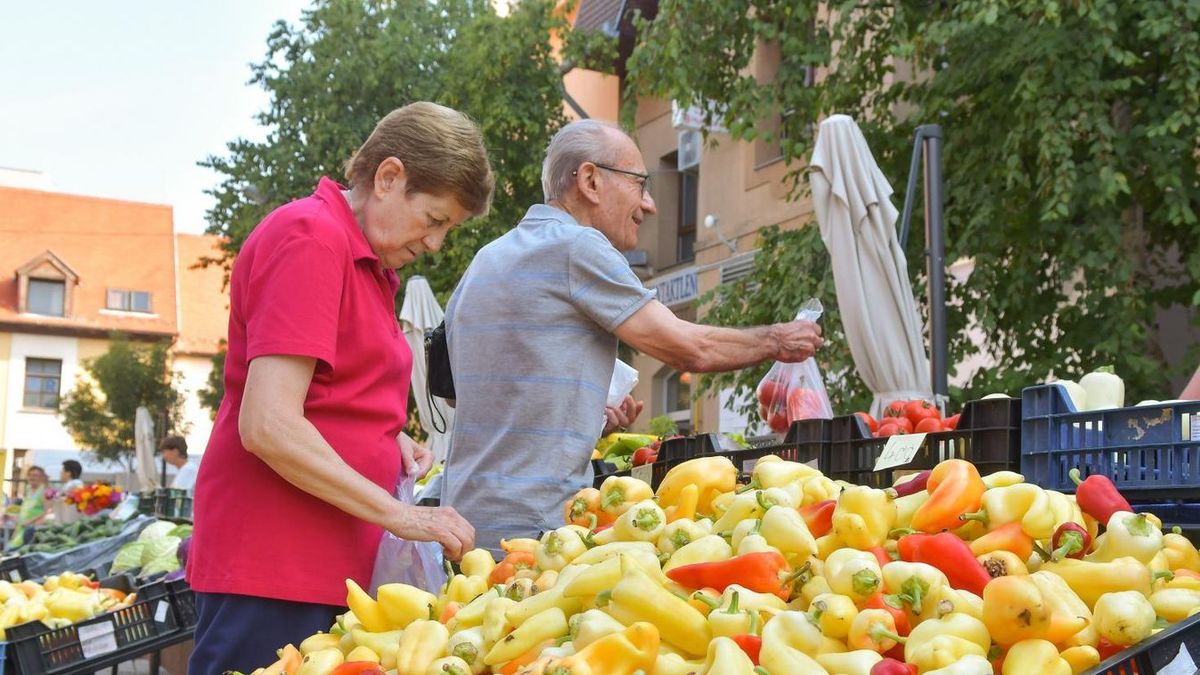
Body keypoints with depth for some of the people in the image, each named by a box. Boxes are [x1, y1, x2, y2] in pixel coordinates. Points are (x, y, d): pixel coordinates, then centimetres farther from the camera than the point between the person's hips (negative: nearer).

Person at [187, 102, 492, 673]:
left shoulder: (367, 262, 16)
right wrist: (397, 513, -16)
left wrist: (390, 442, 5)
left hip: (327, 570, 9)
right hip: (271, 566, -9)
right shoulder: (311, 238, -13)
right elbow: (268, 426, -21)